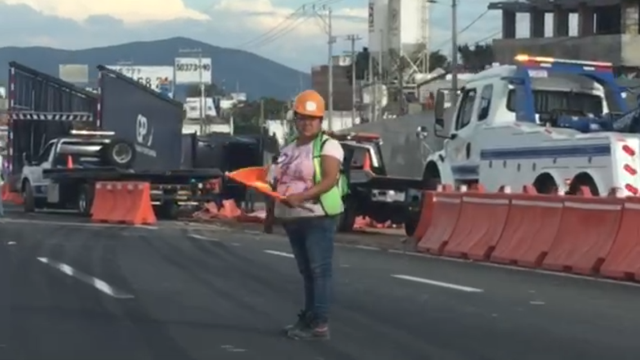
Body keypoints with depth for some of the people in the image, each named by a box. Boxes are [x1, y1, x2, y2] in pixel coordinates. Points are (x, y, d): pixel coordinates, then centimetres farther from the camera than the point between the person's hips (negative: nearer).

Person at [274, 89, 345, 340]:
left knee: (320, 270, -9)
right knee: (306, 271, 12)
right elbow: (281, 181, 26)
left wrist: (301, 196, -29)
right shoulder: (288, 149, 17)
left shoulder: (327, 145, -7)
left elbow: (330, 180, -19)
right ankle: (308, 318, 17)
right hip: (293, 219, 8)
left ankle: (320, 324, -11)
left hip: (318, 218, -8)